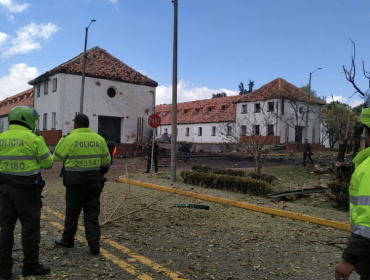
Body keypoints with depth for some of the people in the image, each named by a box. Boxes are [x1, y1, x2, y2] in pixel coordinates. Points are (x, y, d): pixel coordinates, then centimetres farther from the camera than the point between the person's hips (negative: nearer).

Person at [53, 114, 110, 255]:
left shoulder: (70, 138, -11)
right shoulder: (99, 139, 2)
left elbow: (57, 156, -1)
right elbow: (106, 161, 10)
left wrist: (62, 140, 11)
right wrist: (101, 173, 27)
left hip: (76, 180, -3)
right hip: (94, 180, 4)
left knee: (72, 211, 12)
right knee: (92, 213, 8)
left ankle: (68, 240, 28)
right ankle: (94, 245, 8)